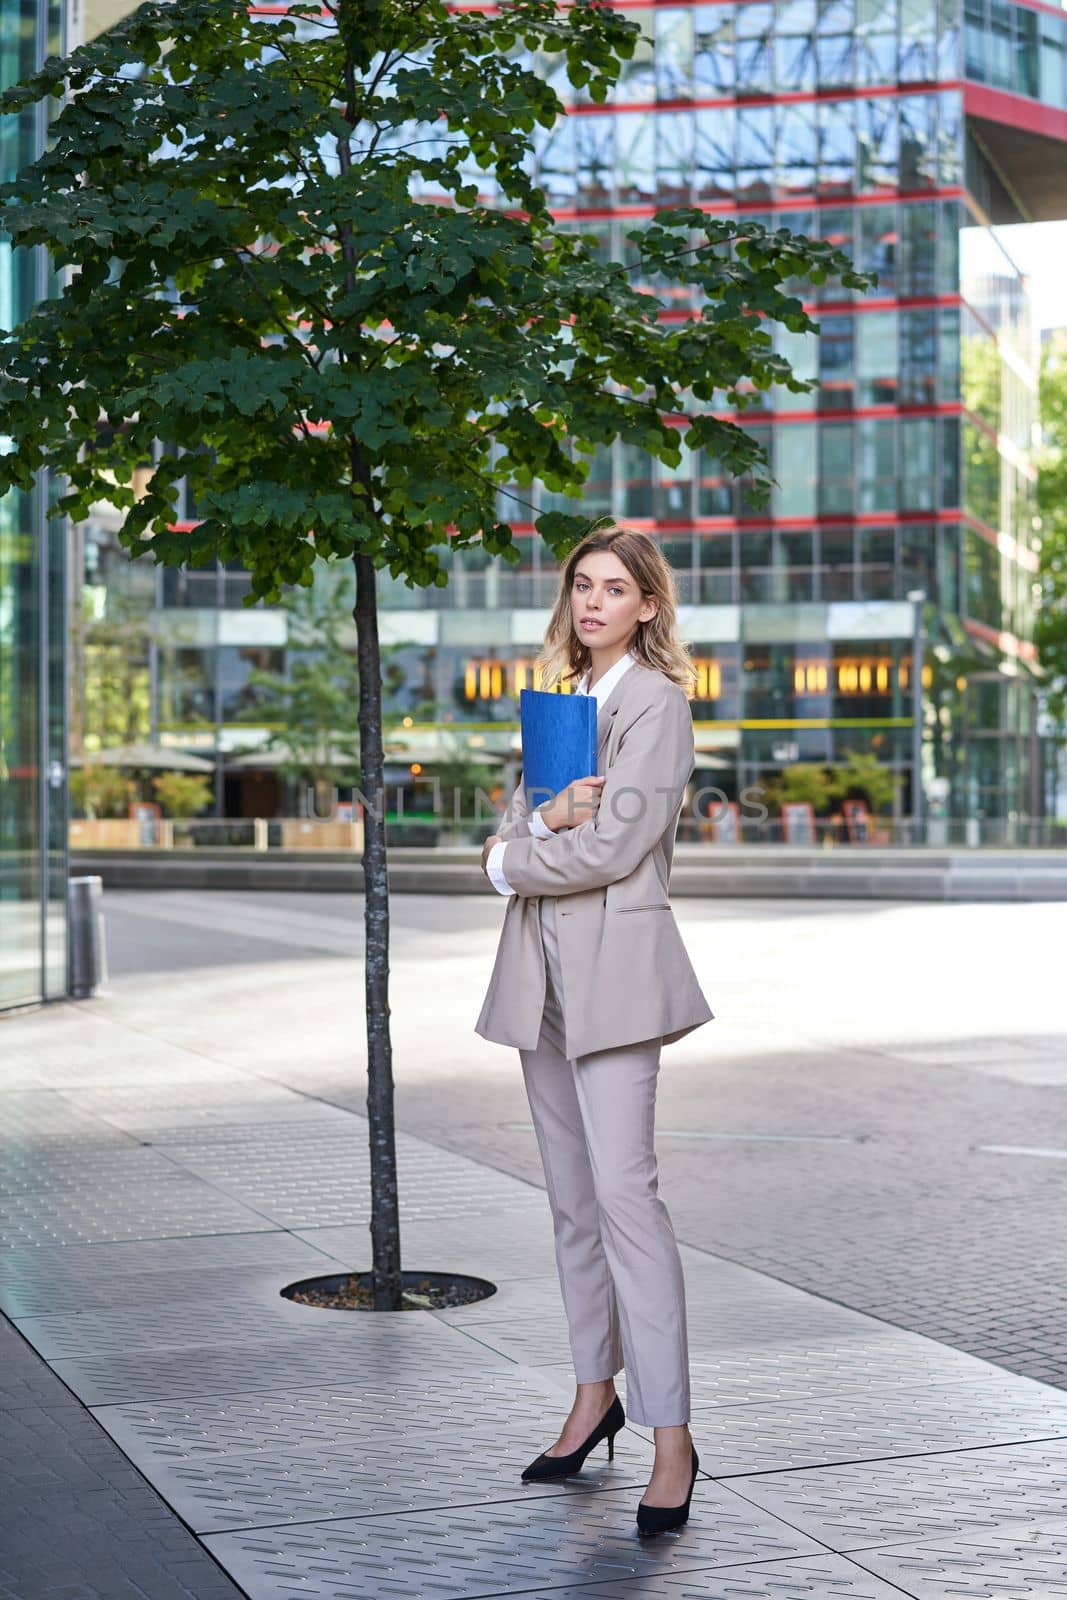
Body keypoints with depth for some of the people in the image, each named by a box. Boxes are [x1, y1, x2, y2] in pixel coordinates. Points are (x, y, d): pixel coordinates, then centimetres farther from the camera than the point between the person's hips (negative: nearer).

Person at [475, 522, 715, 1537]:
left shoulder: (656, 703, -6)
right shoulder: (560, 699, 18)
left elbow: (613, 846, -15)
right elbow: (507, 839, 11)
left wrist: (514, 862, -2)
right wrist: (546, 821, -11)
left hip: (616, 967, -8)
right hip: (543, 971, 8)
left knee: (623, 1191, -14)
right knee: (570, 1195, 11)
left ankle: (671, 1436, -12)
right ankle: (593, 1396, 22)